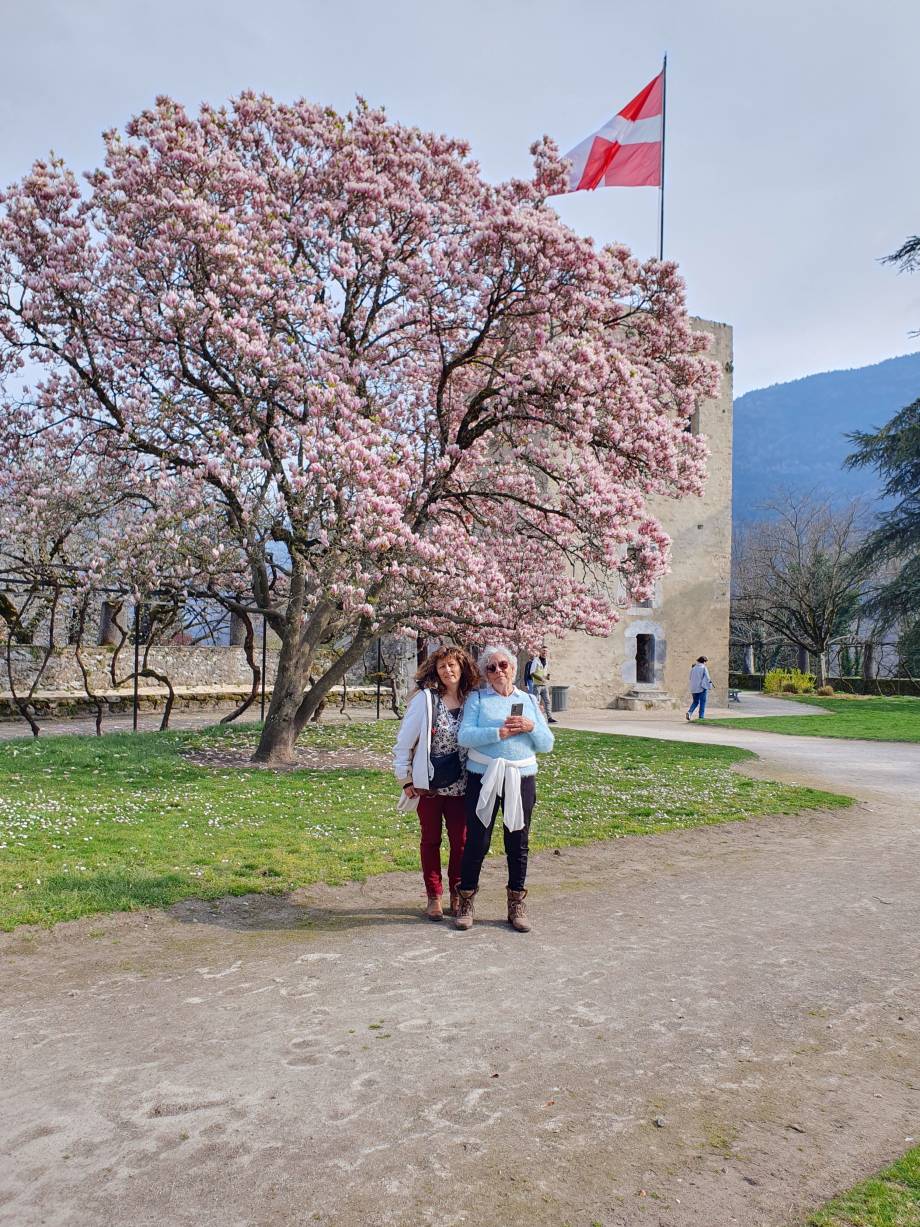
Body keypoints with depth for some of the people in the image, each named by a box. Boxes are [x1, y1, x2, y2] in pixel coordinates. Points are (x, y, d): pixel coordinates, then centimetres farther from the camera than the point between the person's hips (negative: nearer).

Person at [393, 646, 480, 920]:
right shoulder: (425, 699, -10)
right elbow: (404, 741, -5)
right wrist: (406, 779, -4)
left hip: (460, 786, 2)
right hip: (429, 784, -2)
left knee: (461, 841, 7)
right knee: (431, 840, 11)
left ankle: (457, 894, 25)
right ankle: (434, 897, 24)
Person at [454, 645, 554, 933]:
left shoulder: (529, 701, 12)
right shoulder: (477, 699, 4)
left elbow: (547, 744, 8)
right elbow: (465, 736, -11)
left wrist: (531, 727, -11)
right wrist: (500, 732, -19)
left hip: (521, 779, 3)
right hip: (483, 778, -2)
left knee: (518, 844, 8)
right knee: (477, 841, 1)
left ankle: (516, 906, 21)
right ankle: (466, 903, 17)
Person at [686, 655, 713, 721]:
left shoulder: (693, 668, 8)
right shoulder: (704, 668, -6)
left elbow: (690, 678, 13)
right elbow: (707, 678, -8)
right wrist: (710, 686, 3)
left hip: (694, 688, 5)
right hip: (702, 688, -5)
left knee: (695, 702, 14)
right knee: (702, 702, 4)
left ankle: (690, 712, -8)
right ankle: (701, 716, 2)